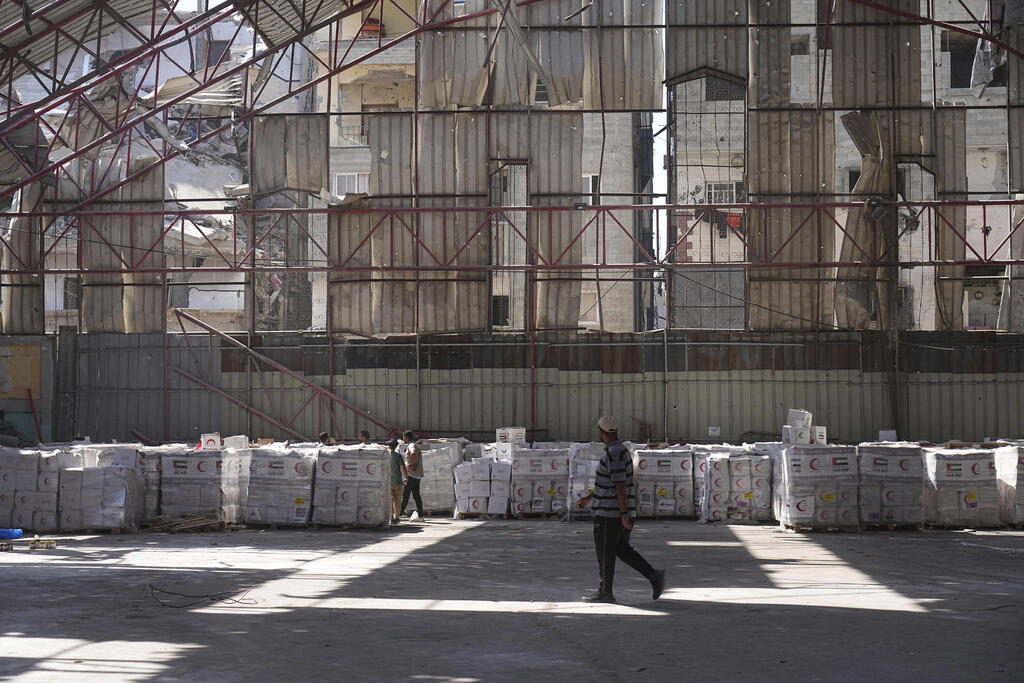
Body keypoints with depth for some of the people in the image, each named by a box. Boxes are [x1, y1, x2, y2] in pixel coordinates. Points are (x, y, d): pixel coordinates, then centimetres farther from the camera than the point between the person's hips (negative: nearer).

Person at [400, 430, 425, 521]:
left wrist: (412, 464, -25)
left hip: (411, 475, -9)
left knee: (405, 495, -5)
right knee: (416, 495, 9)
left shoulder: (411, 446, -13)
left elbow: (413, 453, -35)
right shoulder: (416, 445, 19)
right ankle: (419, 515, 6)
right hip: (417, 475, 9)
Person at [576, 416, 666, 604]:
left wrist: (624, 515, -21)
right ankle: (654, 575, 5)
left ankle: (605, 592, 11)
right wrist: (589, 498, 26)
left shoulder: (614, 454, -19)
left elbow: (620, 485, -22)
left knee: (604, 553, 2)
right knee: (622, 549, 15)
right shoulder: (620, 450, 13)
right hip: (622, 511, 10)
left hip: (610, 512, -10)